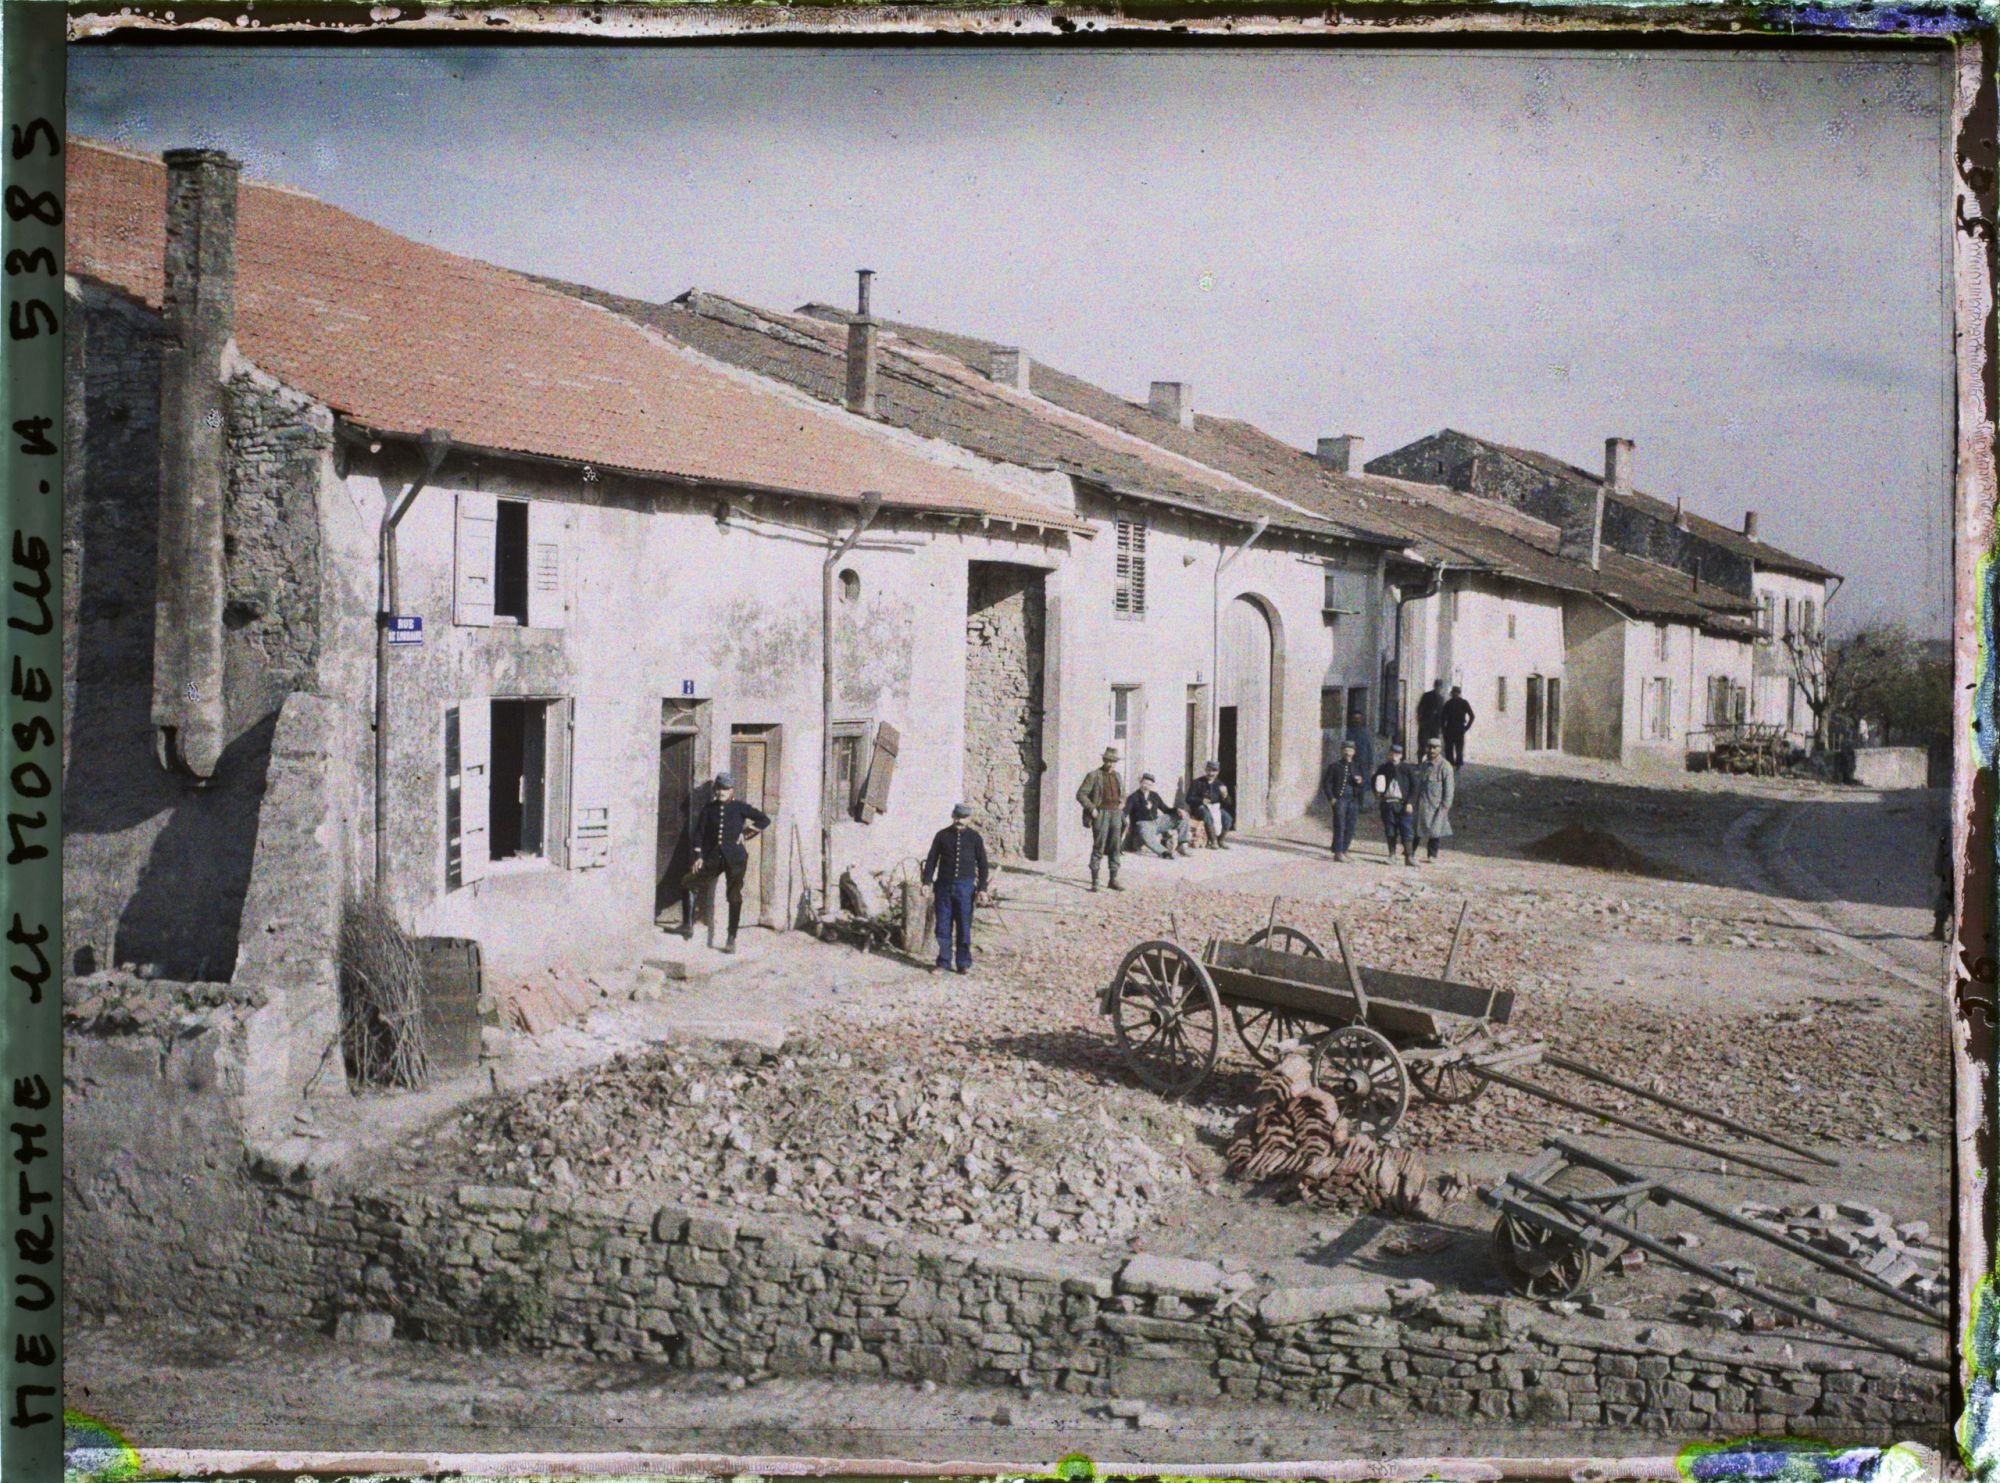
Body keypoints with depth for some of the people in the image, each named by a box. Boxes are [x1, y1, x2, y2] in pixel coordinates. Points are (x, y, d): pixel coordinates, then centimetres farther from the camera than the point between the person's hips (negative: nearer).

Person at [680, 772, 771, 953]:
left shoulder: (739, 807, 1)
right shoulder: (709, 808, 8)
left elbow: (765, 820, 3)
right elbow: (699, 832, 8)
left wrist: (746, 834, -4)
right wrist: (699, 856, -1)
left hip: (735, 858, -3)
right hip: (714, 857, 3)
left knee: (734, 897, -3)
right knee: (687, 882, -2)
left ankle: (731, 940, 1)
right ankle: (688, 925, 6)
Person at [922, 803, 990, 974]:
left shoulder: (974, 837, 3)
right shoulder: (942, 835, 5)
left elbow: (983, 864, 5)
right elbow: (931, 859, 8)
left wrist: (982, 888, -3)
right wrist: (927, 882, -2)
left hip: (965, 886, -1)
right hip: (944, 885, 1)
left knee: (964, 926, 0)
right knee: (943, 926, 2)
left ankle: (964, 964, 7)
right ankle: (943, 962, 10)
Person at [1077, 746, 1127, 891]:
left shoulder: (1118, 777, 14)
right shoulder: (1093, 776, -3)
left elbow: (1123, 794, 30)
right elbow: (1081, 794, -6)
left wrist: (1122, 802, 8)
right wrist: (1092, 809, -15)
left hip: (1116, 815, 5)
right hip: (1100, 814, -5)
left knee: (1115, 848, 6)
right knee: (1098, 847, -8)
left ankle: (1113, 880, 13)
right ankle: (1094, 882, -4)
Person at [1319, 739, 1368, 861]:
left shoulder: (1357, 767, 14)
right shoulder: (1334, 766, 4)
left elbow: (1366, 786, 13)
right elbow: (1326, 783, 3)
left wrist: (1361, 782, -11)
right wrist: (1331, 798, -8)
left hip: (1353, 801, 4)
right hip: (1339, 800, -4)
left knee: (1350, 828, 4)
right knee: (1340, 827, -10)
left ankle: (1343, 851, 14)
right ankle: (1338, 853, -11)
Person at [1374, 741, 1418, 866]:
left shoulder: (1407, 769, 1)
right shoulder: (1383, 769, 9)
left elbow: (1414, 786, 0)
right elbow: (1375, 781, 23)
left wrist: (1410, 803, -9)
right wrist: (1377, 793, 3)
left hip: (1403, 804, -3)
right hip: (1387, 803, 3)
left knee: (1407, 831, -7)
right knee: (1390, 831, 6)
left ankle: (1409, 856, -7)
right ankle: (1392, 854, 18)